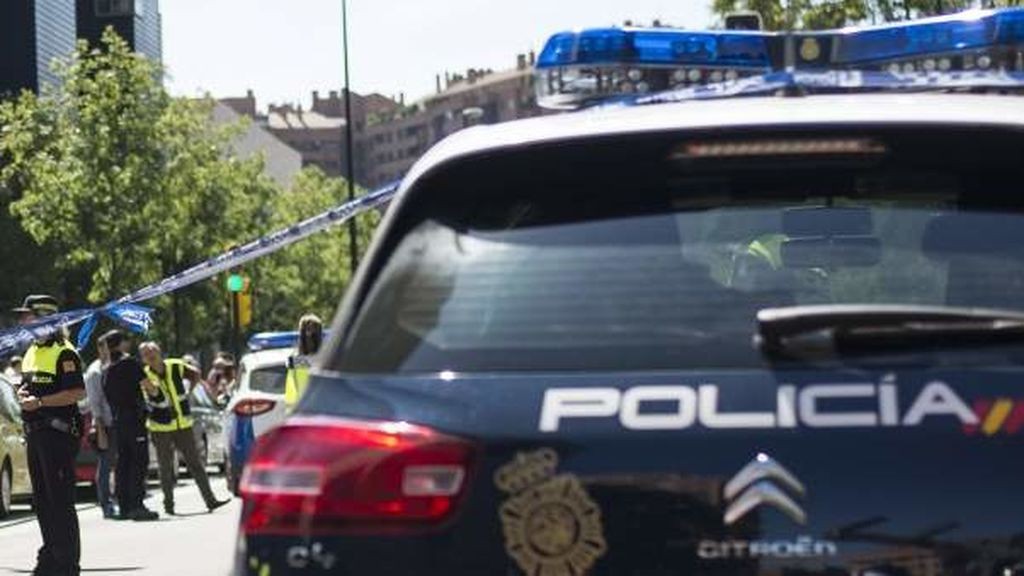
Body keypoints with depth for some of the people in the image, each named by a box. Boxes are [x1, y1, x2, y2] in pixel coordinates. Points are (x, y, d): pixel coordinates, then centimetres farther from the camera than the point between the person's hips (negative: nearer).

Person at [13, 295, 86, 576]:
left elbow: (78, 392, -17)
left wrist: (40, 401, -20)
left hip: (57, 432, -9)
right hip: (35, 434, 9)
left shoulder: (64, 353, -11)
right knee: (41, 499, 13)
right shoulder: (31, 353, 17)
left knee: (60, 499, -8)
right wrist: (23, 393, 5)